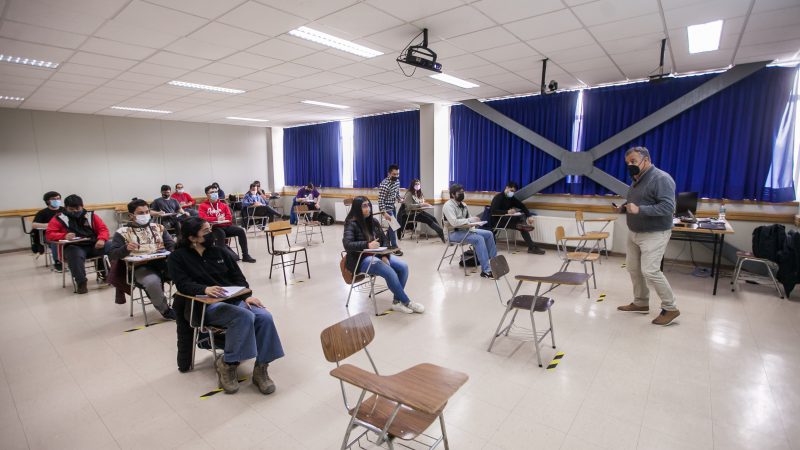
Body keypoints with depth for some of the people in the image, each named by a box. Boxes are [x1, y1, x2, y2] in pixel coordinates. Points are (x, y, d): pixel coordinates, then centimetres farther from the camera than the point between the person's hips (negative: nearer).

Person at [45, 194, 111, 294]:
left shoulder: (91, 215, 13)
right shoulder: (59, 219, 9)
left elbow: (103, 229, 9)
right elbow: (49, 234, 3)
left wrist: (102, 239, -13)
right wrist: (64, 236, -19)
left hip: (94, 245, 2)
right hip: (74, 247, -2)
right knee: (75, 255, -39)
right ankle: (81, 283, -27)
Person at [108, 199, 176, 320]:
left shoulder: (158, 227, 19)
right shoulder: (123, 232, 9)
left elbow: (171, 245, 12)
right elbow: (112, 254, 2)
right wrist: (126, 249, -18)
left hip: (163, 263, 3)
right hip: (141, 267, -3)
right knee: (153, 282, -35)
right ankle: (165, 310, -9)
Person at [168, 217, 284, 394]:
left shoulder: (219, 251, 17)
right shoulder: (177, 257, 6)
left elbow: (238, 277, 13)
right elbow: (183, 285, -9)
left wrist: (247, 296, -5)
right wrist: (205, 289, -30)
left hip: (236, 299, 5)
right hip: (208, 305, -4)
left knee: (265, 317, -25)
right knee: (245, 317, -35)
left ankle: (260, 369, -15)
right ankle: (227, 363, -14)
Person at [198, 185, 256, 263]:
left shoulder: (223, 205, 19)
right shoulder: (203, 206, 7)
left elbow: (229, 217, 13)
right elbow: (202, 218, -9)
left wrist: (222, 219, -9)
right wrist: (217, 219, -20)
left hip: (225, 226, 4)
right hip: (213, 228, -4)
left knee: (241, 231, -17)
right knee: (221, 233, -38)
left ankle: (245, 255, -16)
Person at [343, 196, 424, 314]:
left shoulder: (373, 221, 9)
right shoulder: (351, 224, -10)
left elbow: (385, 240, 10)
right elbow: (347, 245, -24)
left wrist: (384, 256, -9)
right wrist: (368, 245, -36)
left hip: (377, 255, 7)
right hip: (361, 259, -7)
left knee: (403, 266, -16)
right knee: (390, 272, -29)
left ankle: (397, 301, -10)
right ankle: (406, 302, -11)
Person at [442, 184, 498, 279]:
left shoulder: (463, 204, 11)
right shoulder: (448, 206, -16)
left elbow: (468, 219, 16)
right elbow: (454, 222, -29)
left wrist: (472, 224, -8)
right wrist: (470, 220, -26)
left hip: (466, 229, 9)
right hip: (454, 233, -9)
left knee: (489, 234, 2)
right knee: (479, 239, -28)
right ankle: (486, 271, -28)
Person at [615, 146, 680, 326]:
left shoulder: (661, 179, -17)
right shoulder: (637, 179, 10)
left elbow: (668, 207, -26)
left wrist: (639, 210, -34)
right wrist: (623, 208, 0)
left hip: (654, 235, -9)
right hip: (634, 232, 9)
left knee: (650, 271, -12)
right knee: (633, 268, 11)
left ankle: (670, 308, 6)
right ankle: (641, 303, 25)